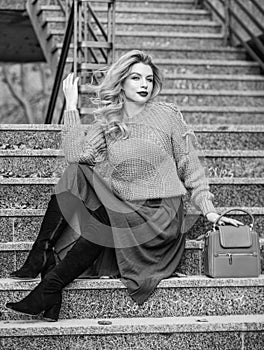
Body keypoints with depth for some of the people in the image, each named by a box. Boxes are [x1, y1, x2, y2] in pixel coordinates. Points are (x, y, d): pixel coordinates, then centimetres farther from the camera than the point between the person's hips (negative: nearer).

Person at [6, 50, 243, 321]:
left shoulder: (167, 115, 2)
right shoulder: (107, 121, 9)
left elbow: (190, 166, 4)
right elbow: (75, 154, -8)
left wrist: (209, 211, -2)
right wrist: (71, 105, -3)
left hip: (160, 212, -3)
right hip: (121, 210, 4)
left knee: (102, 224, -29)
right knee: (77, 173, -18)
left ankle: (51, 286, -22)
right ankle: (41, 256, -19)